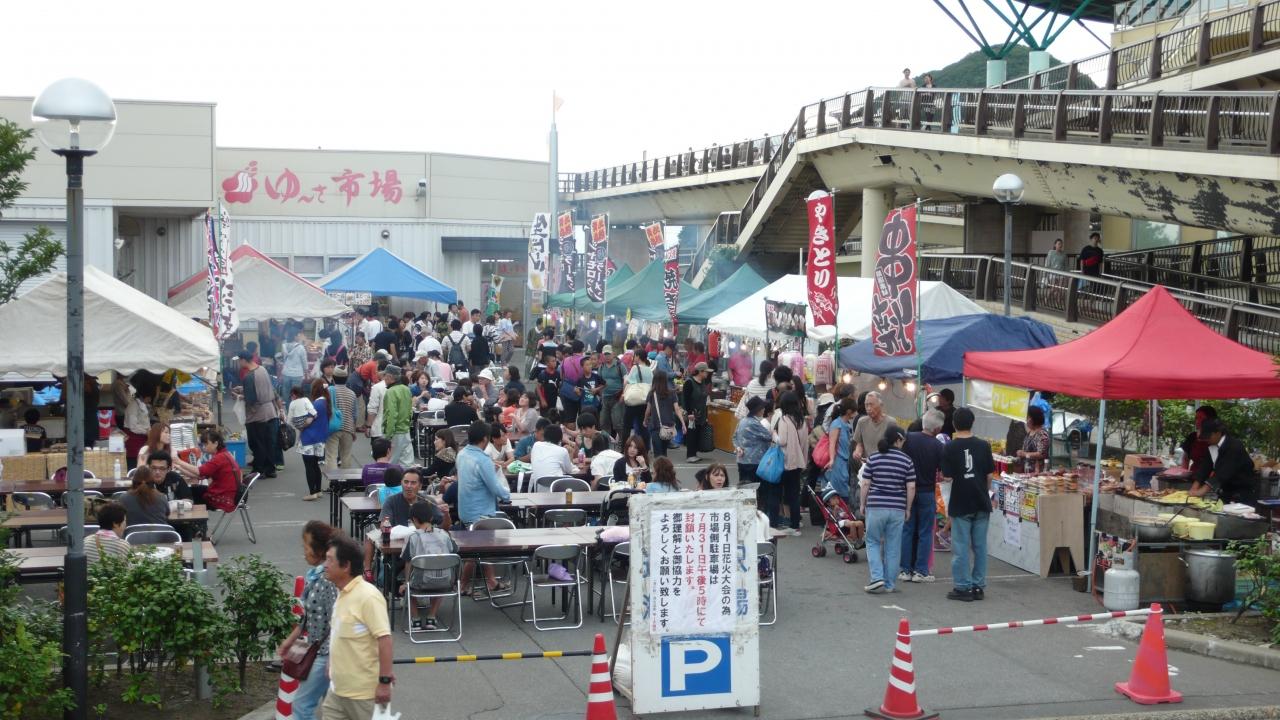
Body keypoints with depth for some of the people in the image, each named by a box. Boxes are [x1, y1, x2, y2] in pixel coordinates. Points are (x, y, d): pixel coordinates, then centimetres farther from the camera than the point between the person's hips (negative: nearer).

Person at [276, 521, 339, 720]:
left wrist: (331, 660, -23)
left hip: (326, 652, -9)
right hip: (318, 649, 9)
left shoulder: (329, 579, -23)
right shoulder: (314, 574, 6)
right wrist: (290, 640, 19)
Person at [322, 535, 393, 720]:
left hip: (364, 691, -9)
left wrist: (384, 681, -25)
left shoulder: (367, 596, -20)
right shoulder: (343, 594, 9)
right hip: (338, 689, 9)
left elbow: (384, 639, -23)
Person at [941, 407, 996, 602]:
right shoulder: (983, 445, -1)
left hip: (960, 504, -3)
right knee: (980, 546, 10)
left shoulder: (950, 448, -9)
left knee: (961, 547, 2)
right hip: (982, 503, 3)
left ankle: (963, 587, 3)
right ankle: (978, 586, 14)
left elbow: (947, 477, -9)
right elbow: (990, 475, 2)